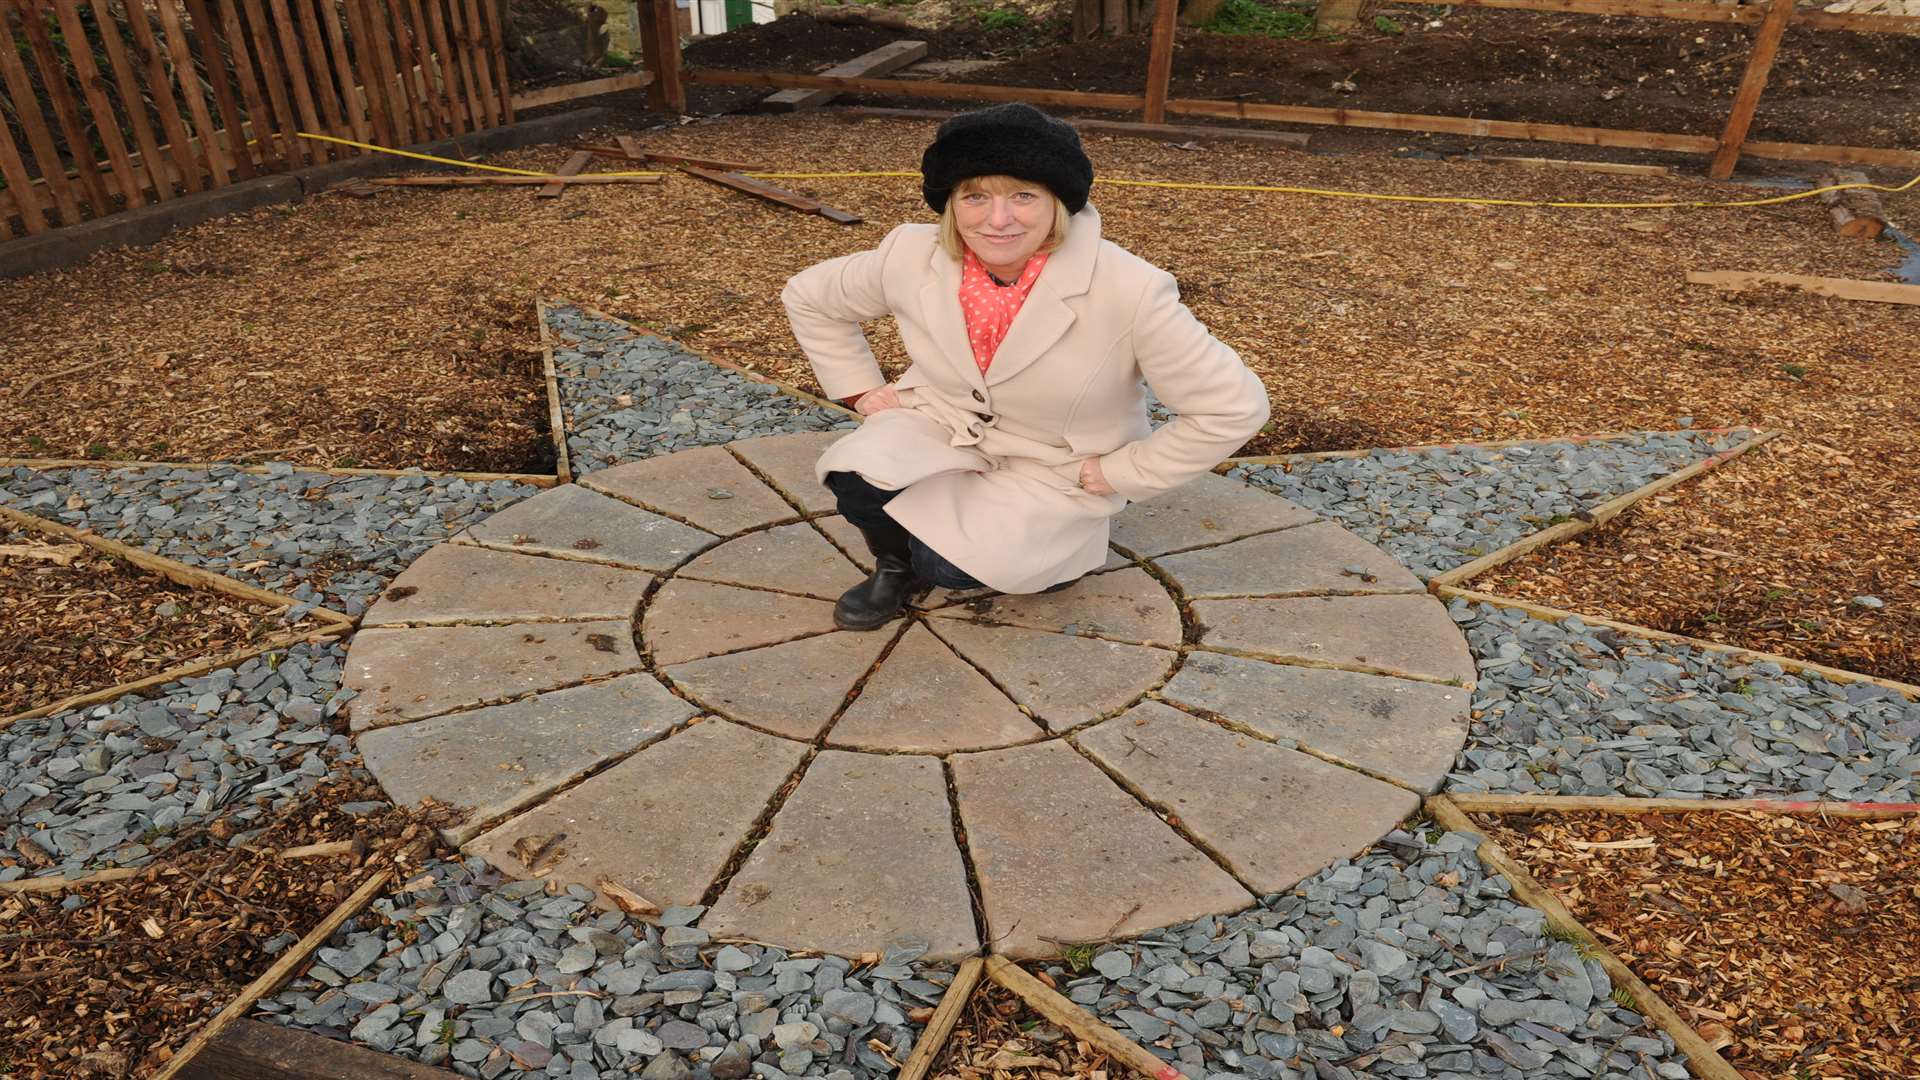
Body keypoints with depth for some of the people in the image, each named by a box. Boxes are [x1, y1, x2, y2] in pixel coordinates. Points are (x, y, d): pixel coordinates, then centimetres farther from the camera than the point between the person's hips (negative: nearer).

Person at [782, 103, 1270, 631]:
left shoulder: (1128, 291, -29)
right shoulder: (911, 257, -17)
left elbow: (1233, 406, -22)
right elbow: (808, 297, 3)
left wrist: (1123, 473, -15)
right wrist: (862, 389, -3)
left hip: (1052, 469, -2)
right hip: (941, 425, 3)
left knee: (950, 562, -24)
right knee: (861, 477, -28)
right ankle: (895, 564, 7)